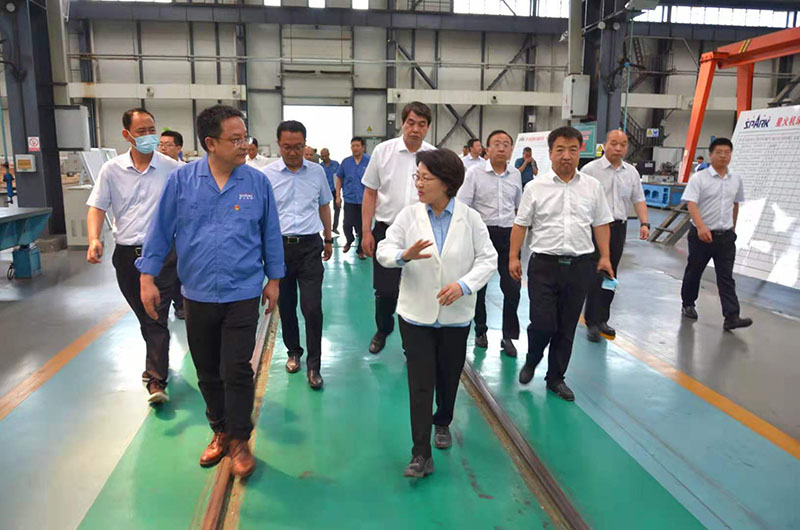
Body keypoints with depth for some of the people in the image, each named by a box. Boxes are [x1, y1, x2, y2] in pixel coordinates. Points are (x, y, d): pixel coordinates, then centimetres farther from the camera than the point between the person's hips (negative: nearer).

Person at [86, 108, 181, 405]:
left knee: (157, 319, -6)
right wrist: (94, 239, -12)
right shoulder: (111, 170, 4)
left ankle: (156, 381, -4)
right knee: (144, 318, 16)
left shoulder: (172, 169, -3)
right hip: (126, 255, 3)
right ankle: (157, 364, 36)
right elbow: (97, 207, 5)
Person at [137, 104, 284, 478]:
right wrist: (147, 276, 0)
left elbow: (271, 233, 4)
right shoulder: (182, 180, -4)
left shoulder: (257, 181, -4)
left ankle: (239, 440, 19)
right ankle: (220, 430, 36)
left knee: (236, 370, -1)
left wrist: (273, 279, 6)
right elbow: (161, 229, 2)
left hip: (243, 294, -2)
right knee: (207, 372, 15)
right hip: (197, 294, 2)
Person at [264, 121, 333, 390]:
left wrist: (328, 239, 20)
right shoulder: (267, 174, -3)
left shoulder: (317, 171, 4)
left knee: (312, 307, -6)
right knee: (286, 305, 13)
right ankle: (293, 352, 35)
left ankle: (313, 365, 8)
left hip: (310, 246, 0)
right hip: (279, 245, 0)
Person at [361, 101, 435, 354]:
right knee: (385, 290, 5)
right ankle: (382, 331, 34)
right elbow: (370, 193, 3)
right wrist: (366, 232, -1)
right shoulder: (383, 151, -2)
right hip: (386, 229, 0)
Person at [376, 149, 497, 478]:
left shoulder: (470, 218, -5)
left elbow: (488, 259, -6)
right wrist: (404, 255, -30)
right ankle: (421, 455, 6)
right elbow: (384, 250, -8)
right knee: (420, 383, -2)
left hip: (456, 315, 1)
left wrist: (464, 284, -23)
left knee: (449, 376, 18)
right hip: (416, 313, -1)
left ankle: (442, 423, 46)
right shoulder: (409, 215, -4)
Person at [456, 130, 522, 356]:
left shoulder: (515, 175, 7)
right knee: (478, 285, 10)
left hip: (508, 235, 3)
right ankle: (480, 331, 29)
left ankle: (508, 336, 13)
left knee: (513, 286, -1)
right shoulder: (475, 173, -6)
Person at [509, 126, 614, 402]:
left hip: (579, 265, 3)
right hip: (544, 264, -2)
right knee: (543, 324, -7)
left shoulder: (592, 186, 6)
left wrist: (604, 257, 5)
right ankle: (531, 361, 25)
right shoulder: (535, 187, 0)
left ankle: (556, 378, 26)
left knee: (567, 327, 10)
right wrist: (514, 257, -1)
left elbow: (601, 224, 11)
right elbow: (521, 224, 2)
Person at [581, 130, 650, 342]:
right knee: (595, 275, -6)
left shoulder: (631, 172, 11)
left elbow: (639, 200, 14)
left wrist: (644, 223, 1)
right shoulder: (590, 169, -5)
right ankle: (593, 322, 1)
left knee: (610, 275, 10)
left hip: (618, 228, 5)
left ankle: (601, 319, 20)